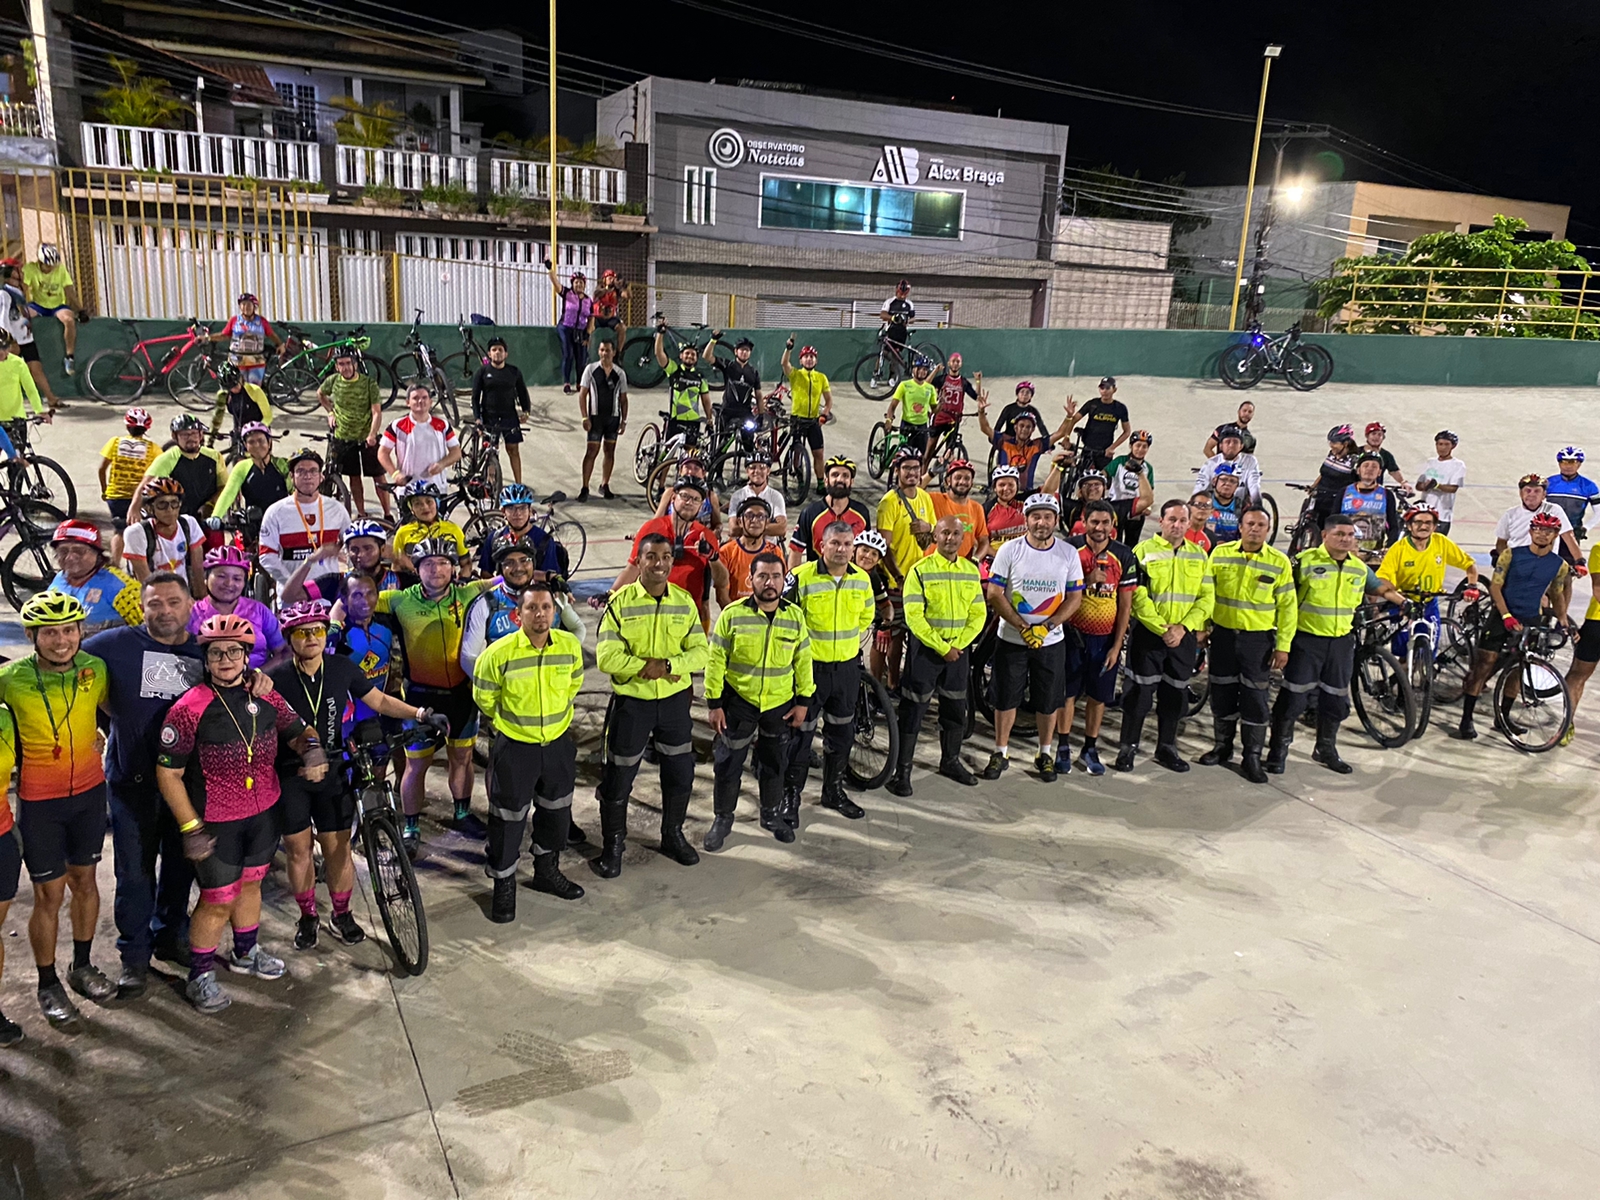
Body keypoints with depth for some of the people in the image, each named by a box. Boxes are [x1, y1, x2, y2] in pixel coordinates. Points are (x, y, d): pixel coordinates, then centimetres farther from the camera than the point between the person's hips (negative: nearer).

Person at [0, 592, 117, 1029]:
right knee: (49, 894, 5)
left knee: (84, 879, 17)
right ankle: (48, 986, 24)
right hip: (39, 801, -3)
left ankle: (82, 966, 36)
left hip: (89, 793, 3)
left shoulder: (94, 669, -10)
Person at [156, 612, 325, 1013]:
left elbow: (297, 730, 8)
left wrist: (312, 747, -16)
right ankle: (200, 977, 25)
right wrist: (190, 827, -16)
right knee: (218, 901, 4)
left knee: (249, 883, 23)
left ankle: (245, 953, 45)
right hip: (215, 822, -5)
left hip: (263, 813, 5)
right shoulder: (190, 708, -20)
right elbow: (168, 773, -15)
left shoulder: (266, 697, -5)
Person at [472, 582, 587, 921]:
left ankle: (547, 871, 40)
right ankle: (503, 885, 24)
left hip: (558, 743, 4)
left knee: (556, 812, 19)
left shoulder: (570, 645, -9)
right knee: (508, 818, 6)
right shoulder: (499, 653, -19)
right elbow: (483, 697, -2)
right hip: (514, 747, -4)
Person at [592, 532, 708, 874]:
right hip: (631, 702, -3)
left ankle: (673, 836, 39)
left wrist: (667, 664, -22)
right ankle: (612, 846, 26)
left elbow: (700, 652, -6)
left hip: (675, 700, 3)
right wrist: (647, 666, -22)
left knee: (680, 773, 16)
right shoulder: (620, 602, -10)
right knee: (618, 777, 7)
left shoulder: (684, 601, 0)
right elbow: (606, 657, -17)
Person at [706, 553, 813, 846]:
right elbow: (715, 661, -7)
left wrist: (803, 701, 2)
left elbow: (803, 661, 5)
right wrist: (714, 703, -9)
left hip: (780, 704, 2)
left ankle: (772, 814, 36)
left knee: (774, 764, 16)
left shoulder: (795, 616, -2)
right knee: (727, 763, 6)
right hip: (738, 702, -2)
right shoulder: (732, 614, -11)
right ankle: (722, 818, 25)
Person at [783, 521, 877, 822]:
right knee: (801, 734, 1)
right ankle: (790, 797, 14)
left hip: (847, 667, 5)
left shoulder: (862, 579, 1)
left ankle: (834, 791, 31)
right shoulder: (802, 577, -13)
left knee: (841, 733, 15)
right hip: (809, 667, -5)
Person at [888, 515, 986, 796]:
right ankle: (902, 770, 8)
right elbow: (914, 617, -14)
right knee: (913, 710, 0)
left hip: (959, 650, 5)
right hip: (925, 649, -4)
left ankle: (950, 760, 33)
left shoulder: (971, 570, 5)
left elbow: (978, 614, 4)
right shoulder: (920, 570, -9)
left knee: (956, 709, 15)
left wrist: (958, 645, -10)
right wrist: (941, 648, -16)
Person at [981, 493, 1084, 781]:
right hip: (1011, 639, -1)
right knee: (1006, 699, 7)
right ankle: (1000, 753, 22)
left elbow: (1075, 597, -2)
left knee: (1048, 701, 10)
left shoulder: (1069, 553, -3)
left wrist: (1045, 627, -14)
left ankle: (1046, 754, 27)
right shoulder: (1009, 550, -7)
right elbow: (994, 594, -8)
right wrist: (1022, 627, -16)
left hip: (1051, 641, 1)